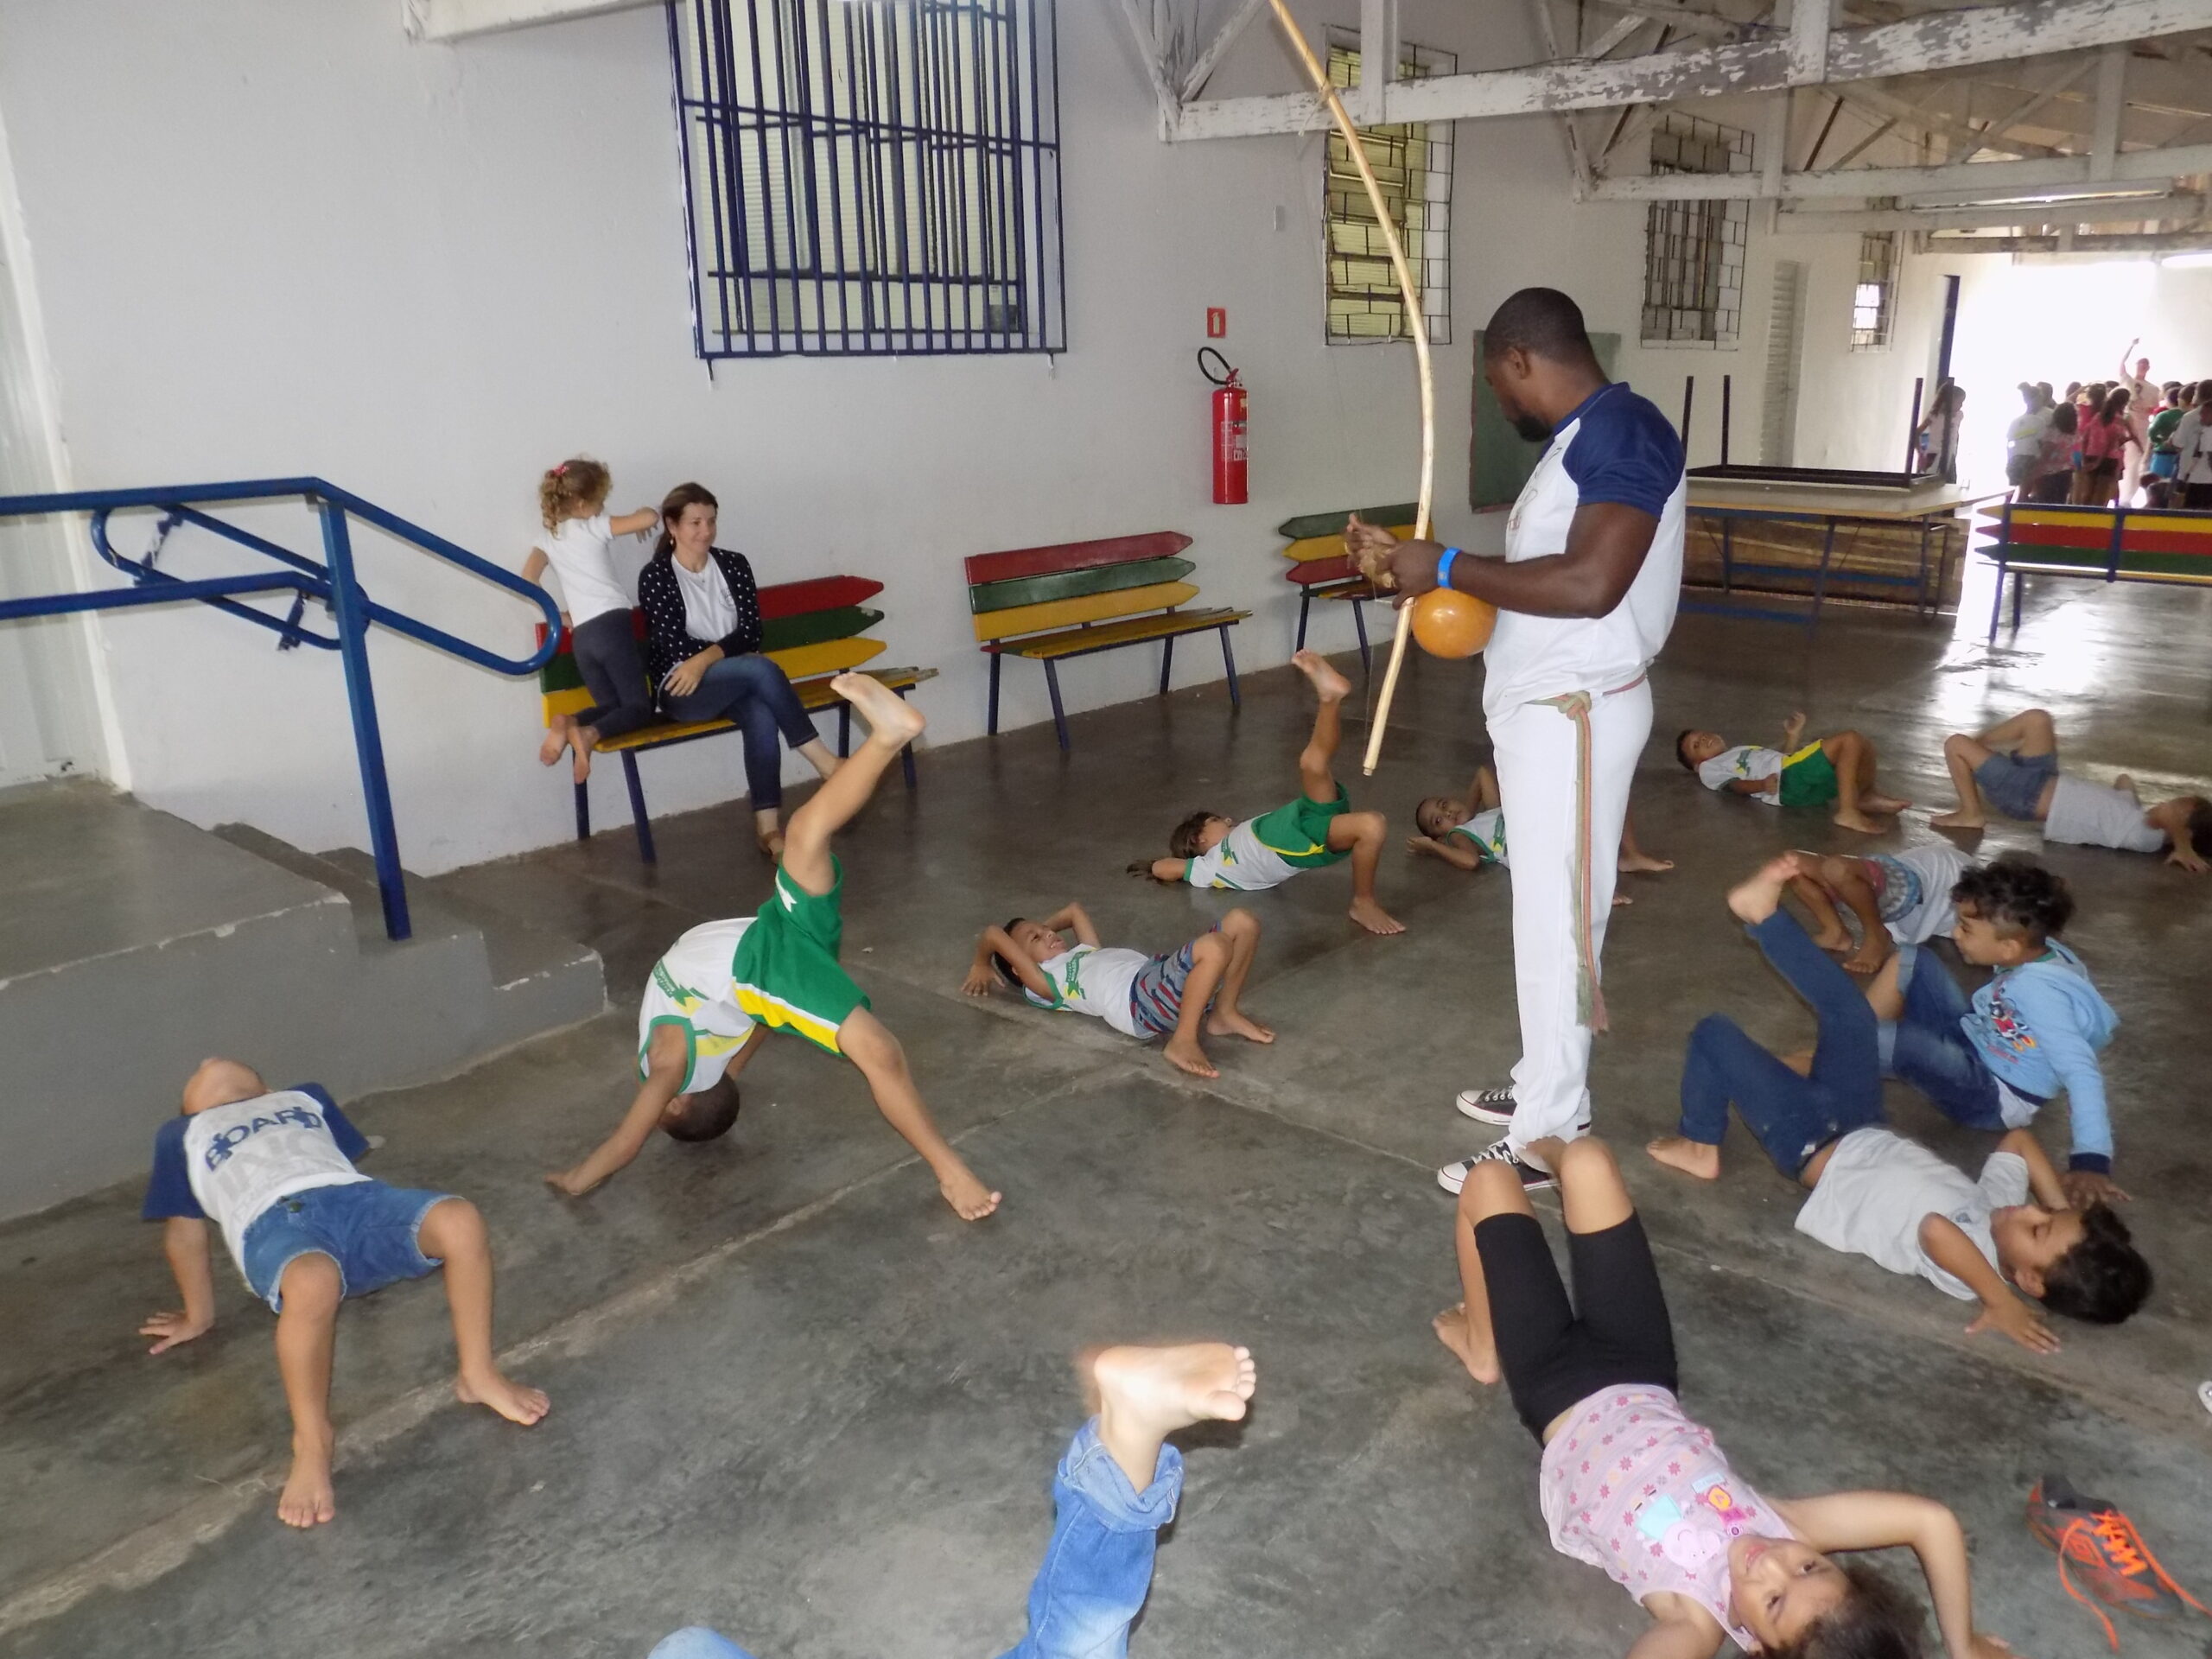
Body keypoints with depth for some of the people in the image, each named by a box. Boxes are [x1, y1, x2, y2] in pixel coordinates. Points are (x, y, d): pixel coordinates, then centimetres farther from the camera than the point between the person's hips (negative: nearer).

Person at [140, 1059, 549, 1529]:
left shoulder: (305, 1097, 40)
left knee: (460, 1220, -30)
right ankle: (311, 1442, -22)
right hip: (273, 1222, -2)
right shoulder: (182, 1135, 33)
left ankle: (478, 1375, -12)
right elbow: (184, 1229, 30)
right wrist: (199, 1317, 28)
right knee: (314, 1283, -41)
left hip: (356, 1199, 3)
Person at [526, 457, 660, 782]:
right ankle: (589, 733, -32)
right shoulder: (595, 526, 0)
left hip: (581, 637, 6)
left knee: (611, 705, 16)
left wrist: (557, 615, 17)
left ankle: (568, 724, -16)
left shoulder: (549, 538, 15)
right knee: (639, 708, -2)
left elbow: (525, 584, 8)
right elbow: (651, 517, -9)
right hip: (611, 626, -5)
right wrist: (644, 513, 14)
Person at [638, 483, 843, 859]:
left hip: (735, 680, 4)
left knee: (761, 715, -32)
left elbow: (751, 632, -2)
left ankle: (767, 827, -34)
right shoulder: (654, 577, -4)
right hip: (682, 690, -3)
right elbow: (675, 648, -10)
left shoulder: (734, 564, 7)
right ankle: (825, 762, -27)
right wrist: (733, 655, -9)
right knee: (762, 669, -32)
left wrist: (706, 658, -16)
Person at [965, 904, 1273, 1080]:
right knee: (1215, 947, -34)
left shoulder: (1085, 952, 36)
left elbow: (1075, 910, 53)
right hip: (1141, 998, -9)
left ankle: (1224, 1013, 7)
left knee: (1243, 922, -1)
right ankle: (1183, 1041, -22)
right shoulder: (1045, 981, 10)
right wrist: (982, 965, 22)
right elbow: (994, 934, 6)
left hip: (1170, 983, 9)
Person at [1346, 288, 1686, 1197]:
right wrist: (1423, 574, 8)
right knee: (1548, 909, 18)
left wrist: (1449, 567, -22)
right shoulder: (1579, 439, 13)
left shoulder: (1622, 432, -18)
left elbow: (1589, 585, -30)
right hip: (1540, 707, 10)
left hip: (1576, 713, -10)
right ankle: (1546, 1081, 32)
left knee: (1557, 919, -2)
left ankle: (1549, 1136, 9)